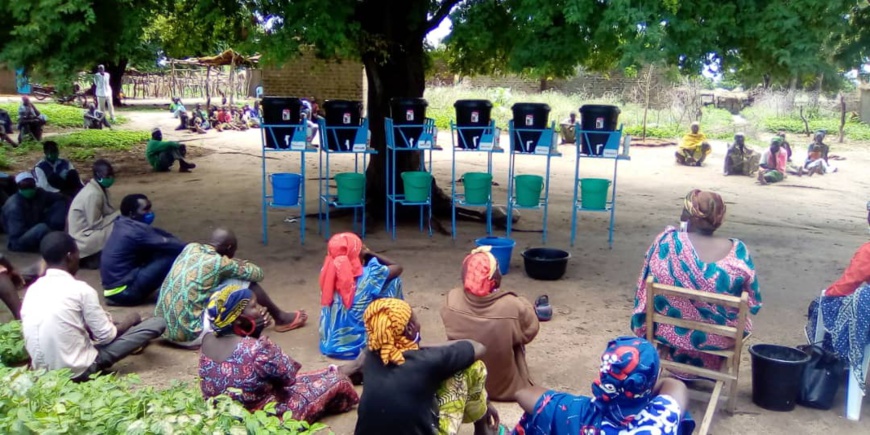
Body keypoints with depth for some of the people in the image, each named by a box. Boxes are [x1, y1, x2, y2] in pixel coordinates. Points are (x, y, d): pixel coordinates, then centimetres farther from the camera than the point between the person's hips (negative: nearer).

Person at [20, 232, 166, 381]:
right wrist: (129, 320, 10)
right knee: (157, 323, 0)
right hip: (79, 370, -7)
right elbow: (105, 336, -9)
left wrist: (107, 319, 22)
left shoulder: (32, 289, 3)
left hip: (42, 370, 7)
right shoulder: (81, 289, -16)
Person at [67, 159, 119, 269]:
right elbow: (96, 224, -21)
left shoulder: (101, 189, 5)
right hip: (84, 237, -9)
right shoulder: (93, 194, -23)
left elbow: (107, 212, 8)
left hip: (91, 231, 9)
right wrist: (119, 215, -16)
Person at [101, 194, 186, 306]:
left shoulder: (124, 224, 8)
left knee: (161, 251, 10)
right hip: (123, 291, -10)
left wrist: (182, 246, 3)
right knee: (171, 257, -15)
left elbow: (157, 233, 12)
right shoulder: (136, 230, -20)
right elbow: (167, 244, -17)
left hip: (114, 284, 10)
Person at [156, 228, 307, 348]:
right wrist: (242, 264, 19)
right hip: (190, 335, -8)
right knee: (244, 282, -3)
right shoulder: (218, 262, -13)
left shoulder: (190, 248, 5)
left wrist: (234, 264, 18)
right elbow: (258, 274, 1)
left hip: (164, 329, 8)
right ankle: (280, 318, 17)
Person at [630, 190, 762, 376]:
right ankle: (712, 367, 48)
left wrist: (643, 330, 7)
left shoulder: (666, 242, -18)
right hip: (718, 339, 1)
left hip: (670, 333, 0)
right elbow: (753, 304, -6)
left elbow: (644, 294, -9)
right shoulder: (739, 252, -17)